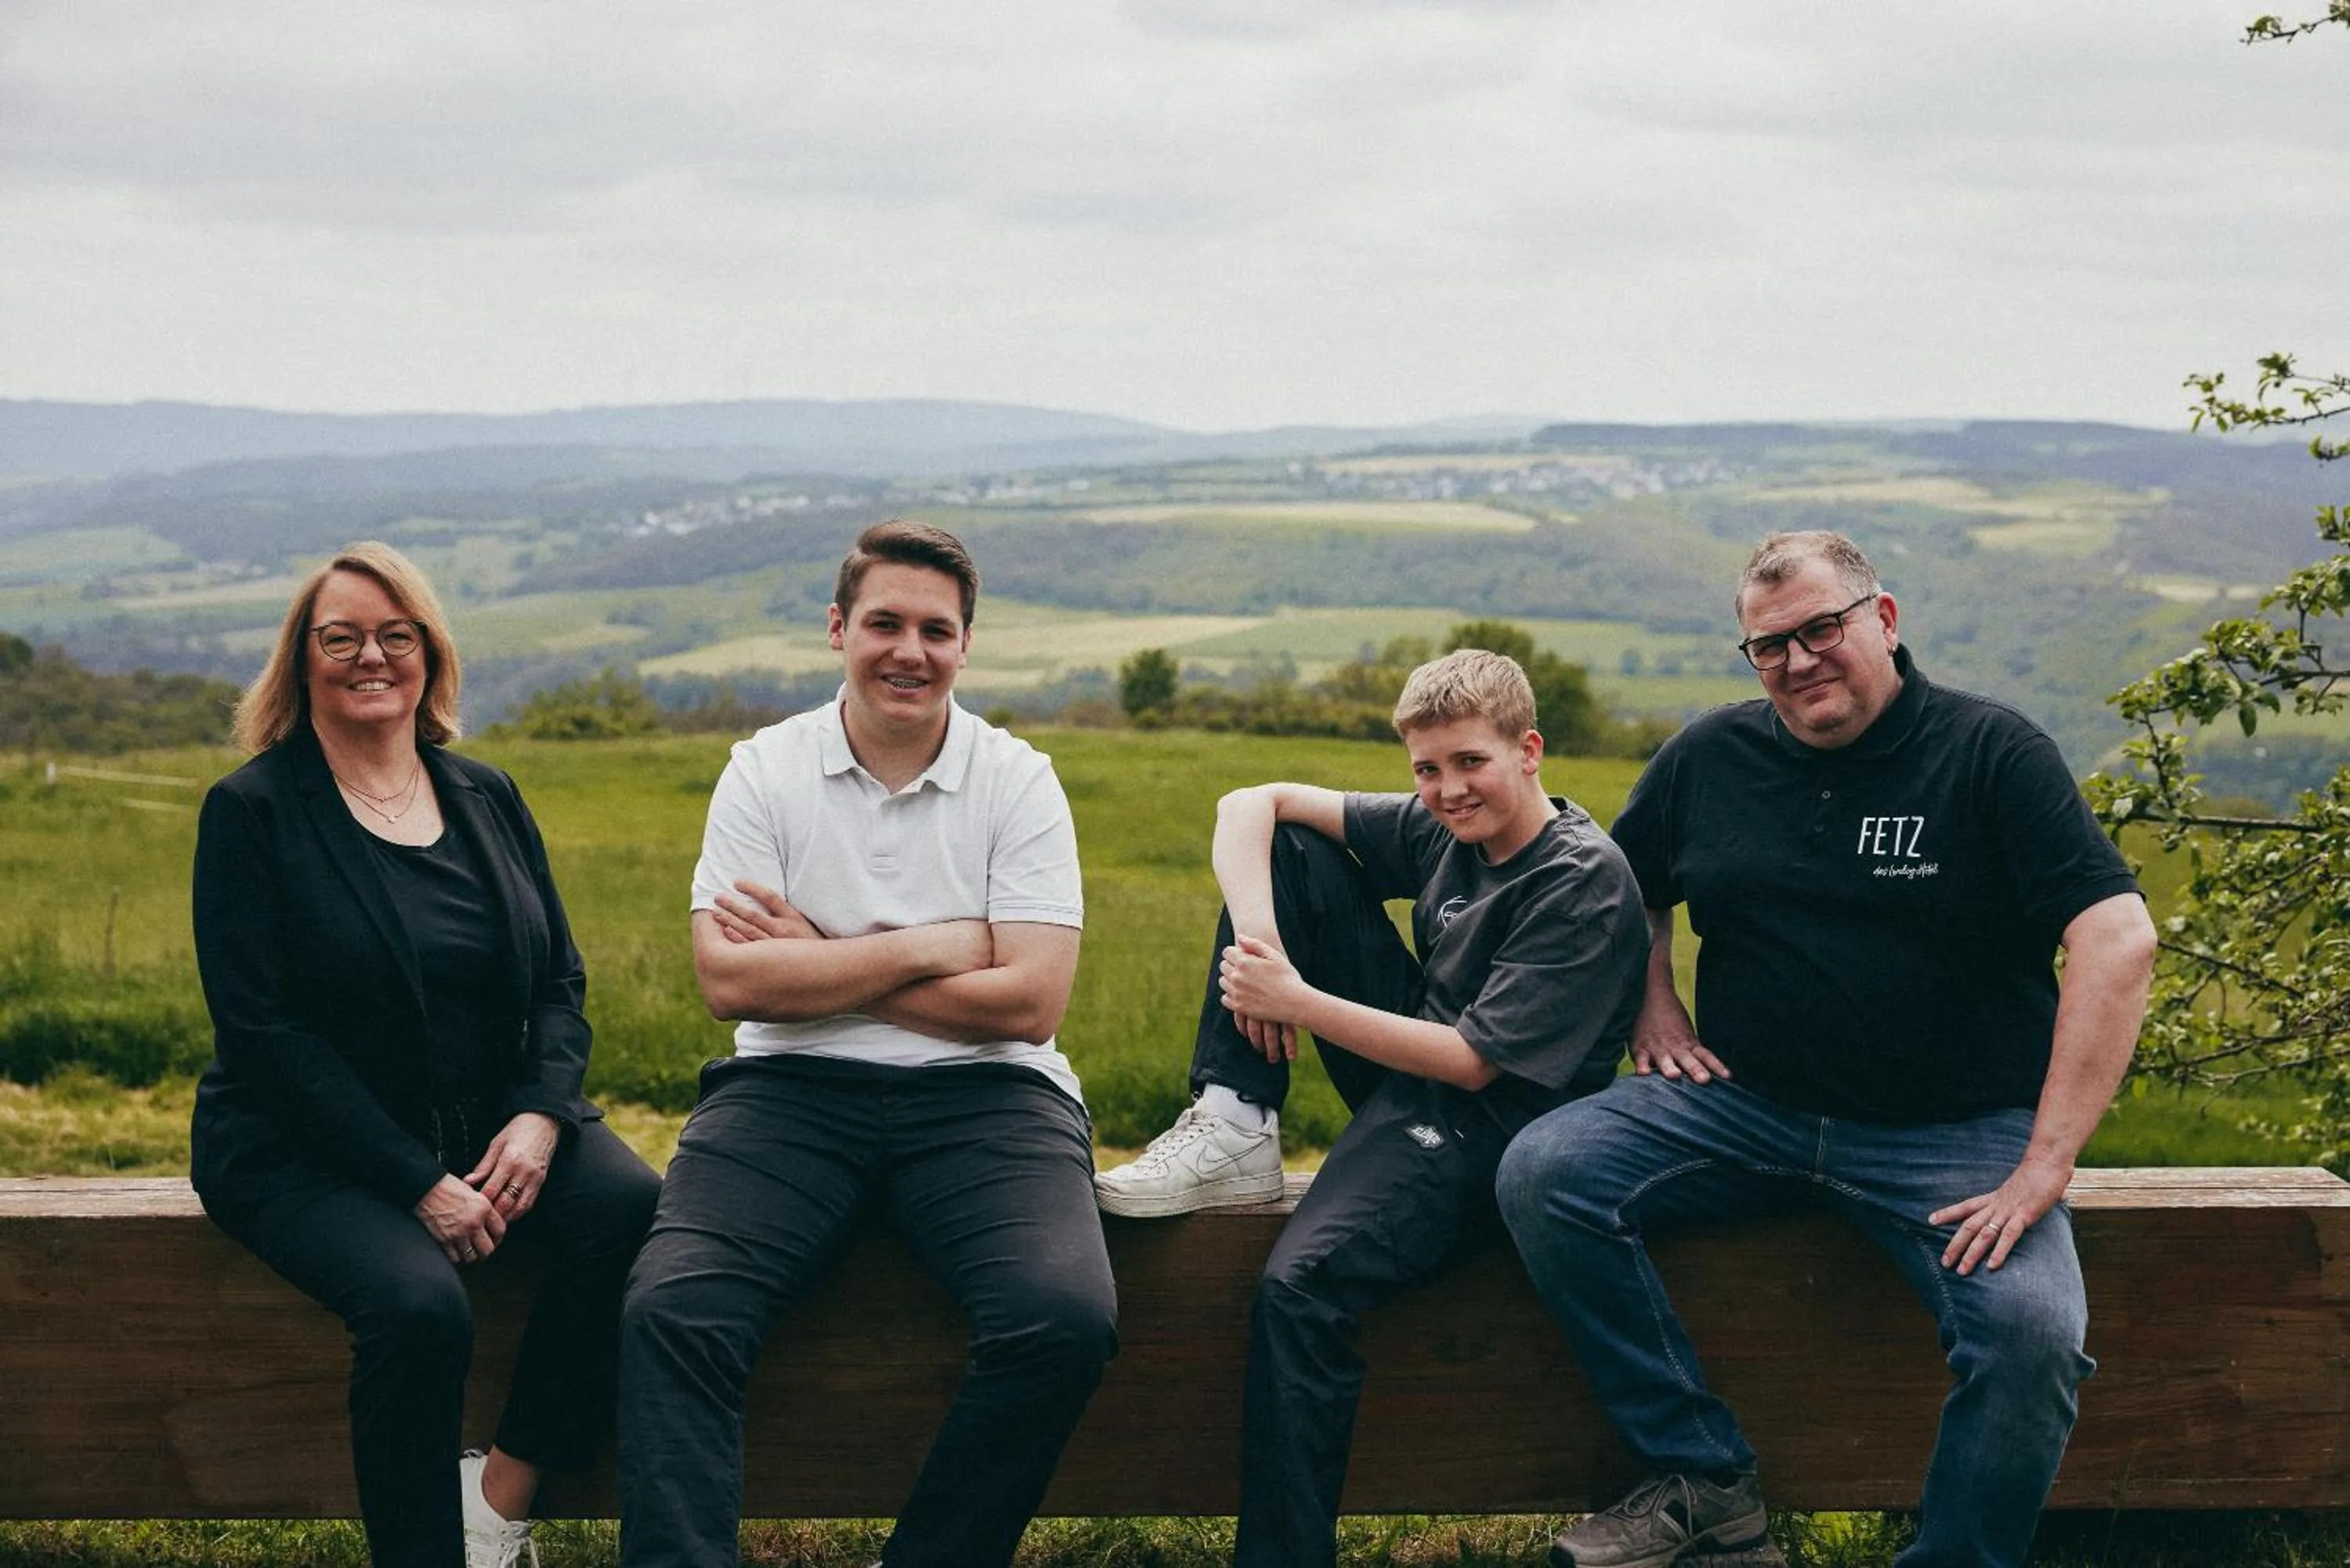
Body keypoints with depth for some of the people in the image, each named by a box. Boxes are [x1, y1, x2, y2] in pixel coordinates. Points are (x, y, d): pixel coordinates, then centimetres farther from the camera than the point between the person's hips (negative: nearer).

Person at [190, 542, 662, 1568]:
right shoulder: (251, 811, -5)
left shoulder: (487, 798, 10)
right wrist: (418, 1184, -19)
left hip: (490, 1123, 5)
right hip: (306, 1150, -5)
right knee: (418, 1305, -34)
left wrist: (540, 1115, -12)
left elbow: (561, 980, 10)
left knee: (632, 1208, -25)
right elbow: (264, 1030, -12)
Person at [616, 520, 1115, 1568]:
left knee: (1067, 1319, -28)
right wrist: (928, 948, -8)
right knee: (672, 1312, -27)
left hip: (981, 1092, 0)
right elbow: (729, 980, -7)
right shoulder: (765, 771, 5)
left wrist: (819, 964, -6)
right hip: (792, 1090, 1)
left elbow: (1030, 1002, -7)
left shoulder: (1019, 782, 4)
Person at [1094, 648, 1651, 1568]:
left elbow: (1472, 1061, -21)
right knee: (1287, 848, 1)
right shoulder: (1442, 830, 3)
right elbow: (1251, 803, 2)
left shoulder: (1585, 886, -17)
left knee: (1301, 1286, -34)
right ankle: (1237, 1127, -8)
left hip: (1485, 1126, -9)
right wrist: (1258, 940, -17)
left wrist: (1297, 1001, -20)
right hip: (1412, 1075, 9)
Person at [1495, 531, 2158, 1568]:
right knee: (1543, 1172, -19)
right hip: (1742, 1107, 4)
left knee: (2032, 1329, -32)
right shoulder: (1709, 757, 8)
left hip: (1955, 1132, -4)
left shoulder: (1989, 753, -5)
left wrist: (2046, 1162, -21)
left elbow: (2119, 941, -14)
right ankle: (1705, 1482, -10)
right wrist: (1651, 1005, 7)